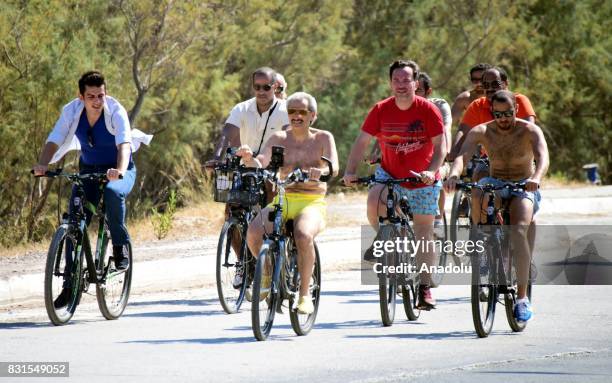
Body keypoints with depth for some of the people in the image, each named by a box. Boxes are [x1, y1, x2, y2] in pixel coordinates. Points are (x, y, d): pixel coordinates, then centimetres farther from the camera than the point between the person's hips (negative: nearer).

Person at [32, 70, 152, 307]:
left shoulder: (116, 112, -23)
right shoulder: (71, 111, -14)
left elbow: (124, 144, -37)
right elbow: (54, 141, -21)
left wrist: (120, 170, -56)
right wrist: (42, 165, -40)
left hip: (119, 171, -3)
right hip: (88, 170, 3)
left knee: (112, 192, -38)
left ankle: (120, 247, -17)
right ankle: (70, 285, -1)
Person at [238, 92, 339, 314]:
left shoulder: (323, 138, 3)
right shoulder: (279, 139, 8)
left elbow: (333, 168, -14)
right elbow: (261, 163, -7)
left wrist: (320, 171, -37)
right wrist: (249, 159, -31)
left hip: (312, 203, -2)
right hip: (282, 200, 2)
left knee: (304, 235, -36)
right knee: (254, 233, -27)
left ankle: (304, 294, -19)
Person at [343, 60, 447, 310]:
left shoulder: (428, 110, -16)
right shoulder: (381, 110, -11)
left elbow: (440, 146, -16)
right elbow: (362, 141, -10)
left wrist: (432, 171, -33)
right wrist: (350, 171, -23)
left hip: (422, 181, -1)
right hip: (390, 175, 1)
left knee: (424, 235, 4)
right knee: (373, 202, -31)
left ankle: (425, 289, 14)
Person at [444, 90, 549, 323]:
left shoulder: (530, 131, -12)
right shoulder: (482, 132, -6)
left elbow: (542, 157, -29)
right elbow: (462, 156, -21)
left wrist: (535, 178, -51)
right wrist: (454, 174, -44)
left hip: (524, 189, -2)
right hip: (495, 184, 2)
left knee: (518, 232, -29)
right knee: (478, 192, -35)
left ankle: (522, 297, -25)